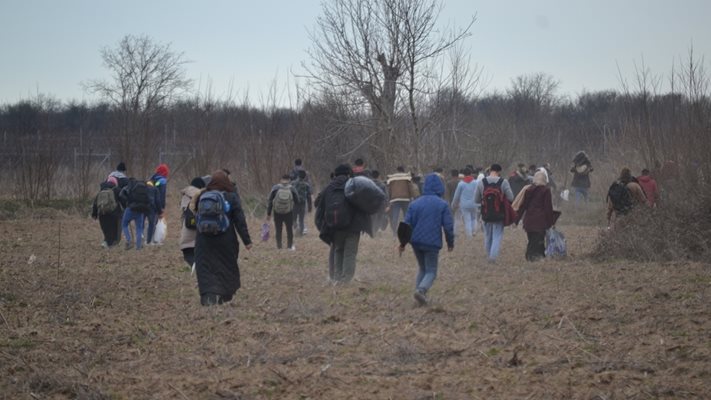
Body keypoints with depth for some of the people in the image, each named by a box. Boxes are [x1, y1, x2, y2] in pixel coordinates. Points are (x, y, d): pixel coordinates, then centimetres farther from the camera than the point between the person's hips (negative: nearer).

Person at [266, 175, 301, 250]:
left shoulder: (275, 188, -10)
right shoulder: (292, 189, -10)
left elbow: (269, 201, -7)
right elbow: (297, 201, -4)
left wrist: (268, 213, 0)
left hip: (277, 213, 0)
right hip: (289, 213, 0)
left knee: (278, 230, 11)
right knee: (290, 229, 15)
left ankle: (279, 246, 11)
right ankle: (290, 246, 19)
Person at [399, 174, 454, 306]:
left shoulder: (415, 203, 4)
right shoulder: (442, 205, -5)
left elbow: (407, 224, 4)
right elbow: (448, 226, -5)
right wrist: (450, 242, 9)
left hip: (416, 241, 4)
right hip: (433, 243, -4)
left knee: (422, 268, 22)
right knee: (431, 271, 4)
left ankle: (419, 289, 8)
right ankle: (421, 289, -22)